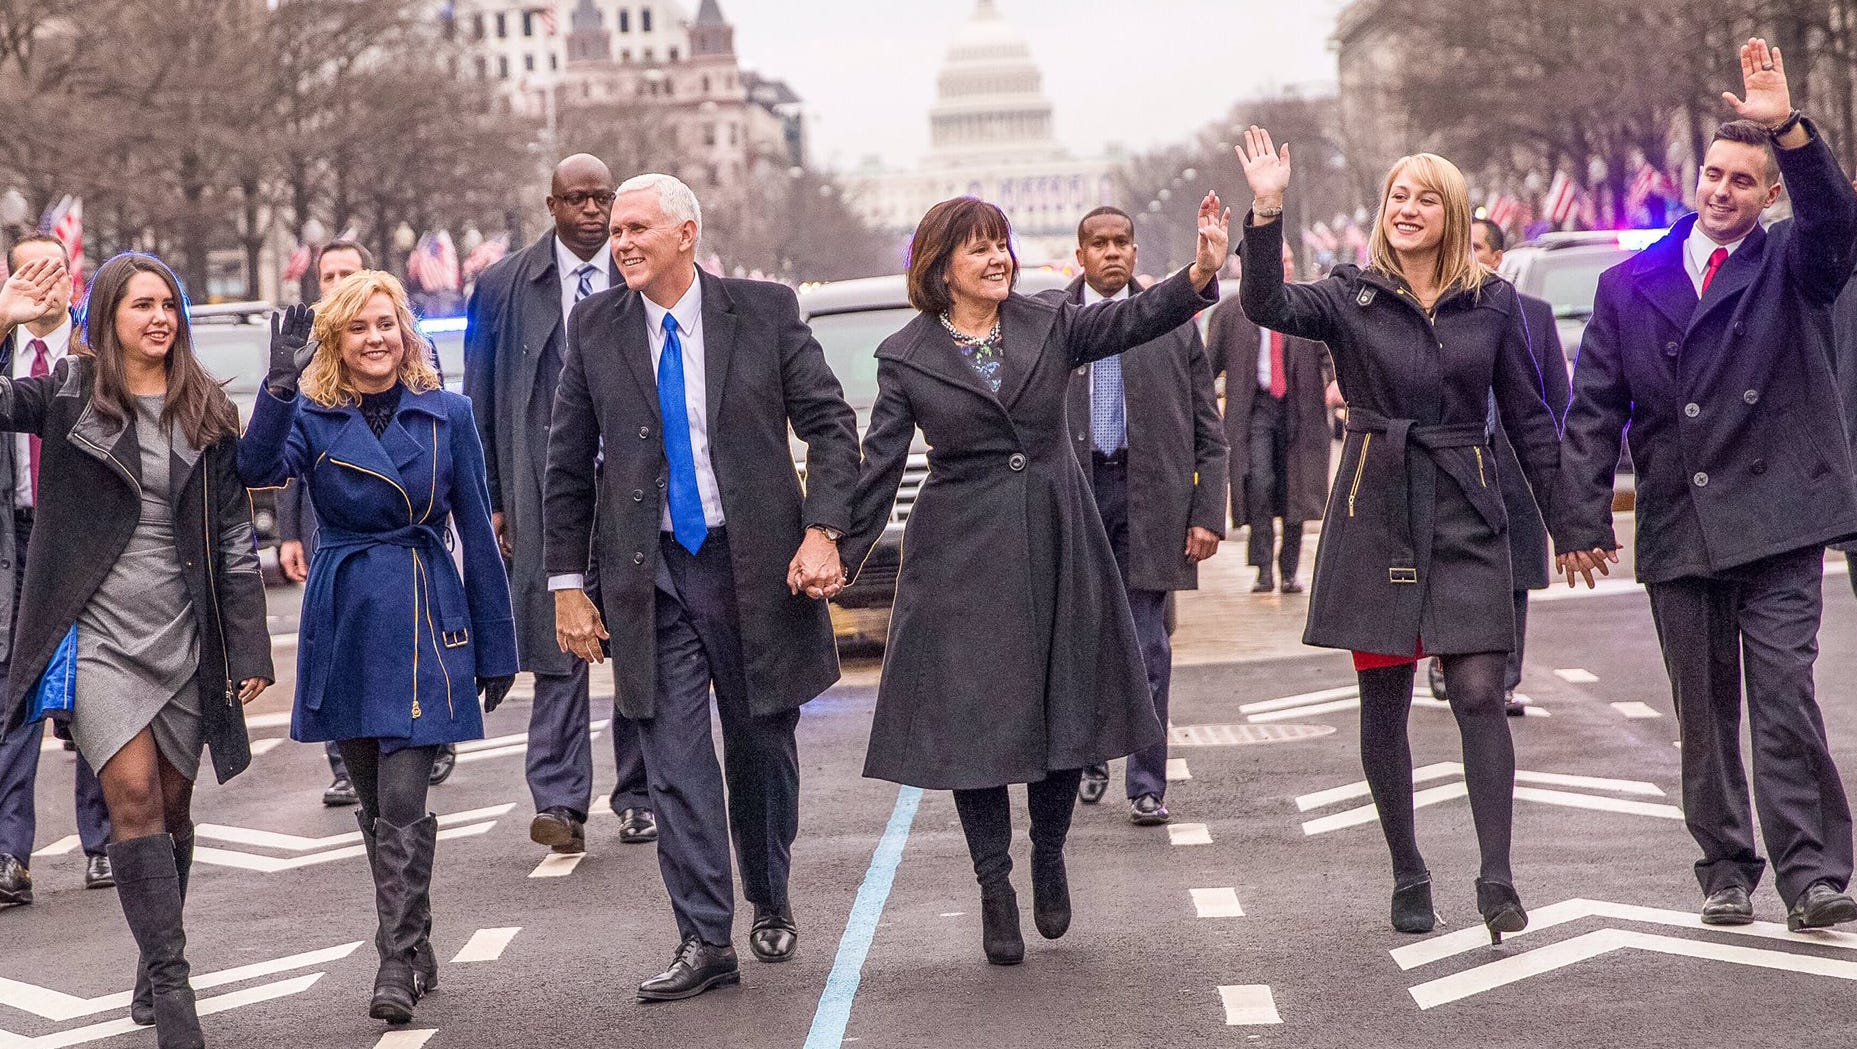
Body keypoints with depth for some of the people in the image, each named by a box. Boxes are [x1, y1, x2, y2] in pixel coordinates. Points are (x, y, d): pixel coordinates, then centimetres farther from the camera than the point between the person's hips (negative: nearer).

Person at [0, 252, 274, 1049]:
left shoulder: (206, 413, 6)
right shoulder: (67, 394, 0)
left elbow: (233, 537, 6)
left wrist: (249, 649, 3)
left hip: (182, 634, 3)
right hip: (98, 631, -3)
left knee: (172, 803, 9)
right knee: (134, 793, -12)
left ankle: (154, 969, 26)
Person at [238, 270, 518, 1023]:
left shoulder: (446, 415, 1)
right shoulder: (311, 418, 2)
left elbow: (476, 533, 4)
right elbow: (258, 469, -20)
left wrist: (497, 646, 5)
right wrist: (280, 385, -32)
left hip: (423, 620, -2)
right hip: (344, 621, 2)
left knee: (403, 800, -10)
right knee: (373, 800, 11)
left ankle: (398, 962, -4)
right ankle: (416, 947, 24)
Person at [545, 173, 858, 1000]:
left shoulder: (764, 311, -2)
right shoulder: (594, 326, 3)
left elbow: (831, 425, -1)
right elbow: (568, 464, 7)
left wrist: (821, 530, -14)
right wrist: (567, 581, 3)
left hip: (755, 564, -1)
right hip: (651, 575, 1)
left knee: (762, 746, 12)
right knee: (675, 761, -3)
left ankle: (770, 907, 33)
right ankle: (705, 941, 2)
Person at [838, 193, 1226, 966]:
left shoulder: (1049, 327, 4)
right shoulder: (907, 357, 1)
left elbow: (1133, 320, -10)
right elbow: (879, 466, 2)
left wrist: (1201, 273, -27)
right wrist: (840, 554, -4)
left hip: (1057, 543, 2)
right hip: (962, 558, -2)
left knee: (1065, 707, 7)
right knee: (973, 719, -1)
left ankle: (1049, 857, 29)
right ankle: (995, 889, 10)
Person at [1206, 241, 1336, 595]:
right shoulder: (1231, 313, 8)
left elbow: (1330, 353, 2)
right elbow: (1211, 360, 9)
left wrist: (1337, 381, -18)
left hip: (1299, 409, 1)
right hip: (1255, 408, -1)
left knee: (1293, 492, 4)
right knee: (1259, 485, -17)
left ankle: (1289, 572, 15)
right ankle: (1263, 569, -12)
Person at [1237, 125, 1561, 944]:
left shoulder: (1493, 304, 5)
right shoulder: (1352, 297, 3)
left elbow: (1528, 417, 9)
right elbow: (1267, 306, -16)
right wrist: (1267, 211, -29)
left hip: (1465, 517, 0)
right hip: (1374, 515, 1)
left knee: (1479, 692, -11)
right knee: (1383, 702, 5)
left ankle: (1496, 878, -7)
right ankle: (1408, 876, 17)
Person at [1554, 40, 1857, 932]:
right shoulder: (1630, 286, 11)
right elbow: (1593, 412, 8)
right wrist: (1582, 519, 0)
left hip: (1776, 523, -3)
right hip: (1675, 532, 3)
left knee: (1785, 699, -10)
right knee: (1703, 714, 8)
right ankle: (1726, 871, 17)